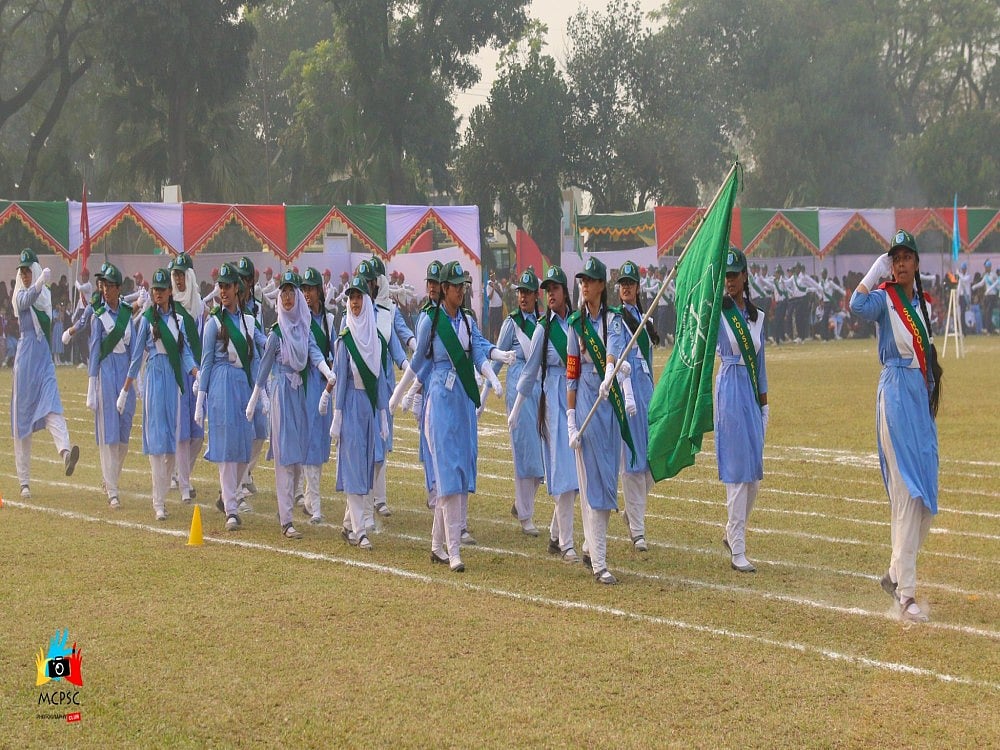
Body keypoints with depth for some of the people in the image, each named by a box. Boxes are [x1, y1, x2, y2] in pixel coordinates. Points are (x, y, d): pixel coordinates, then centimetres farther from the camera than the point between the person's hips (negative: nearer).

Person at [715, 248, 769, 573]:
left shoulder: (757, 316, 12)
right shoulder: (716, 311, -1)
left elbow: (760, 362, 16)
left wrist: (763, 402, 14)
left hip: (753, 392, 6)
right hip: (730, 390, -6)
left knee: (754, 473, 10)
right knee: (737, 472, -6)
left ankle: (732, 534, 30)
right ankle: (737, 551, -1)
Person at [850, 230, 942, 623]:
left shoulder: (922, 302, 13)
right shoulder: (884, 299, -8)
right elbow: (858, 305, -32)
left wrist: (931, 399, 19)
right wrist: (876, 270, -18)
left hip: (922, 397, 8)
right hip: (896, 395, -8)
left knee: (926, 494, 11)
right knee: (906, 494, -12)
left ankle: (896, 575, 26)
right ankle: (906, 594, -12)